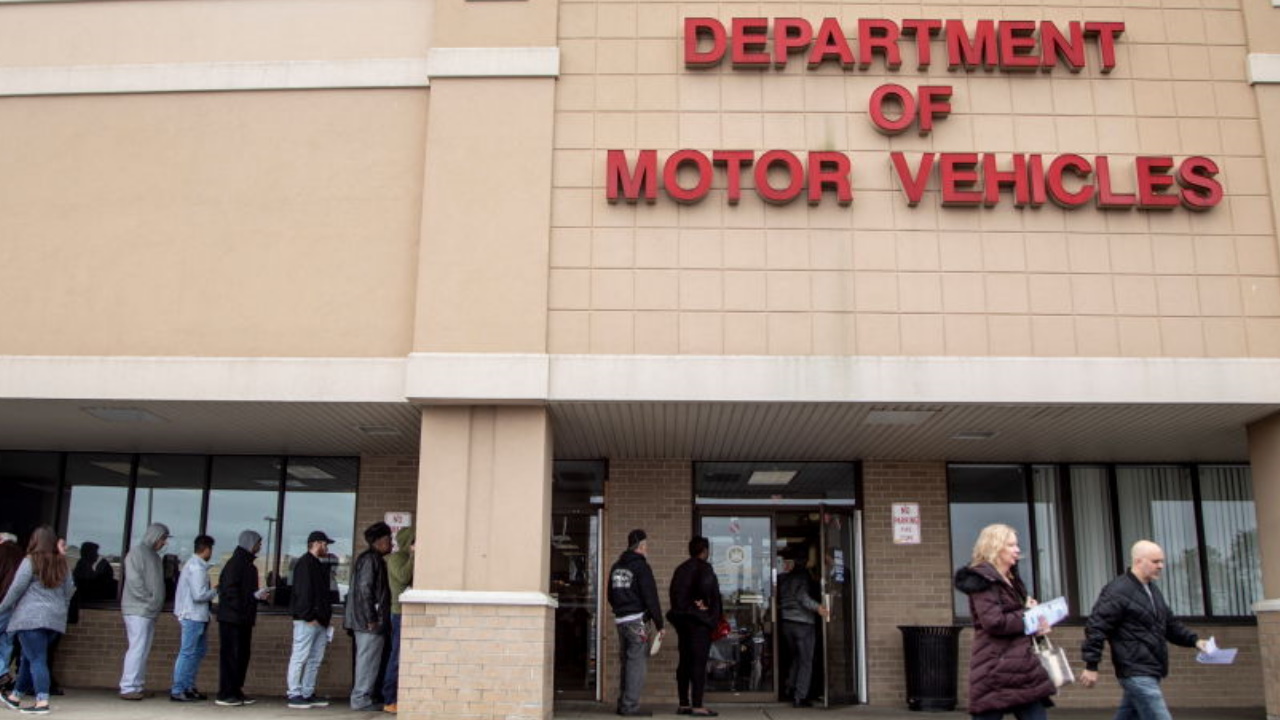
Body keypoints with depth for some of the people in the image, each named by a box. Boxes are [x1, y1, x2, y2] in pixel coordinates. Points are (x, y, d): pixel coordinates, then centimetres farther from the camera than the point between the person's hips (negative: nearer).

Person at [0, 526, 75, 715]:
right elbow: (69, 590, 13)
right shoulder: (62, 564, 12)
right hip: (55, 619, 6)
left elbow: (17, 588, -6)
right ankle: (16, 696, 29)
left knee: (36, 659, -8)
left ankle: (42, 701, -17)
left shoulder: (31, 561, -5)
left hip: (31, 617, -6)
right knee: (29, 657, 19)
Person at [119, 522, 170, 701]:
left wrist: (156, 603, 10)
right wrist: (149, 600, -14)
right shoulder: (137, 552, -7)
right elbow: (134, 580, -15)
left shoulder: (154, 556, 19)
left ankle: (138, 686, 12)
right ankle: (127, 688, -10)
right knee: (137, 648, -11)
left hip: (150, 611, 9)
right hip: (137, 610, -8)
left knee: (144, 651, 9)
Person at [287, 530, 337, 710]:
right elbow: (302, 592, -17)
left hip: (319, 621, 10)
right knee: (300, 657, -5)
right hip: (306, 620, -10)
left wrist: (325, 616, 14)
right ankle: (294, 695, -2)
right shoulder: (304, 563, -9)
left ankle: (308, 694, 15)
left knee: (315, 659, 10)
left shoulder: (319, 565, 21)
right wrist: (309, 616, -20)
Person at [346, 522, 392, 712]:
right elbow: (364, 589, -20)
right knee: (368, 659, -6)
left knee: (366, 659, 14)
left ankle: (360, 697, 19)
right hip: (371, 623, -10)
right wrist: (371, 619, -19)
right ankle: (361, 699, -2)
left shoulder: (373, 559, 19)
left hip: (364, 620, 10)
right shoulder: (371, 559, -13)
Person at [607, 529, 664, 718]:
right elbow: (651, 597, -13)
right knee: (637, 663, -5)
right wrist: (659, 624, -10)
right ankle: (630, 706, -6)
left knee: (626, 662, 15)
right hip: (636, 620, -8)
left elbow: (611, 596, 22)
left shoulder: (616, 567, 14)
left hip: (620, 620, 8)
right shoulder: (641, 566, -11)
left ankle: (623, 704, 19)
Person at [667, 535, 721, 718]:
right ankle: (697, 706, -8)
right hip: (700, 620, -8)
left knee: (684, 662, 10)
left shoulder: (681, 568, 14)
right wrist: (705, 604, -12)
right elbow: (706, 585, -27)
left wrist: (686, 606, 7)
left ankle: (683, 704, 14)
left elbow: (673, 593, 10)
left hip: (682, 618, 8)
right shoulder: (704, 568, -9)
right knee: (699, 662, -7)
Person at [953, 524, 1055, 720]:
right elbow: (994, 622, -21)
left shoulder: (1010, 580, 20)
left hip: (1023, 668, 10)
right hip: (995, 670, -10)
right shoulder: (983, 580, -10)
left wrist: (1030, 610, 8)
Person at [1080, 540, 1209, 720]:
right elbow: (1096, 627, -17)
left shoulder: (1152, 590, 16)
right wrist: (1091, 666, -19)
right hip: (1137, 673, -9)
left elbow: (1170, 624, 26)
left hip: (1150, 672, 9)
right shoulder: (1117, 591, -14)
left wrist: (1194, 640, 9)